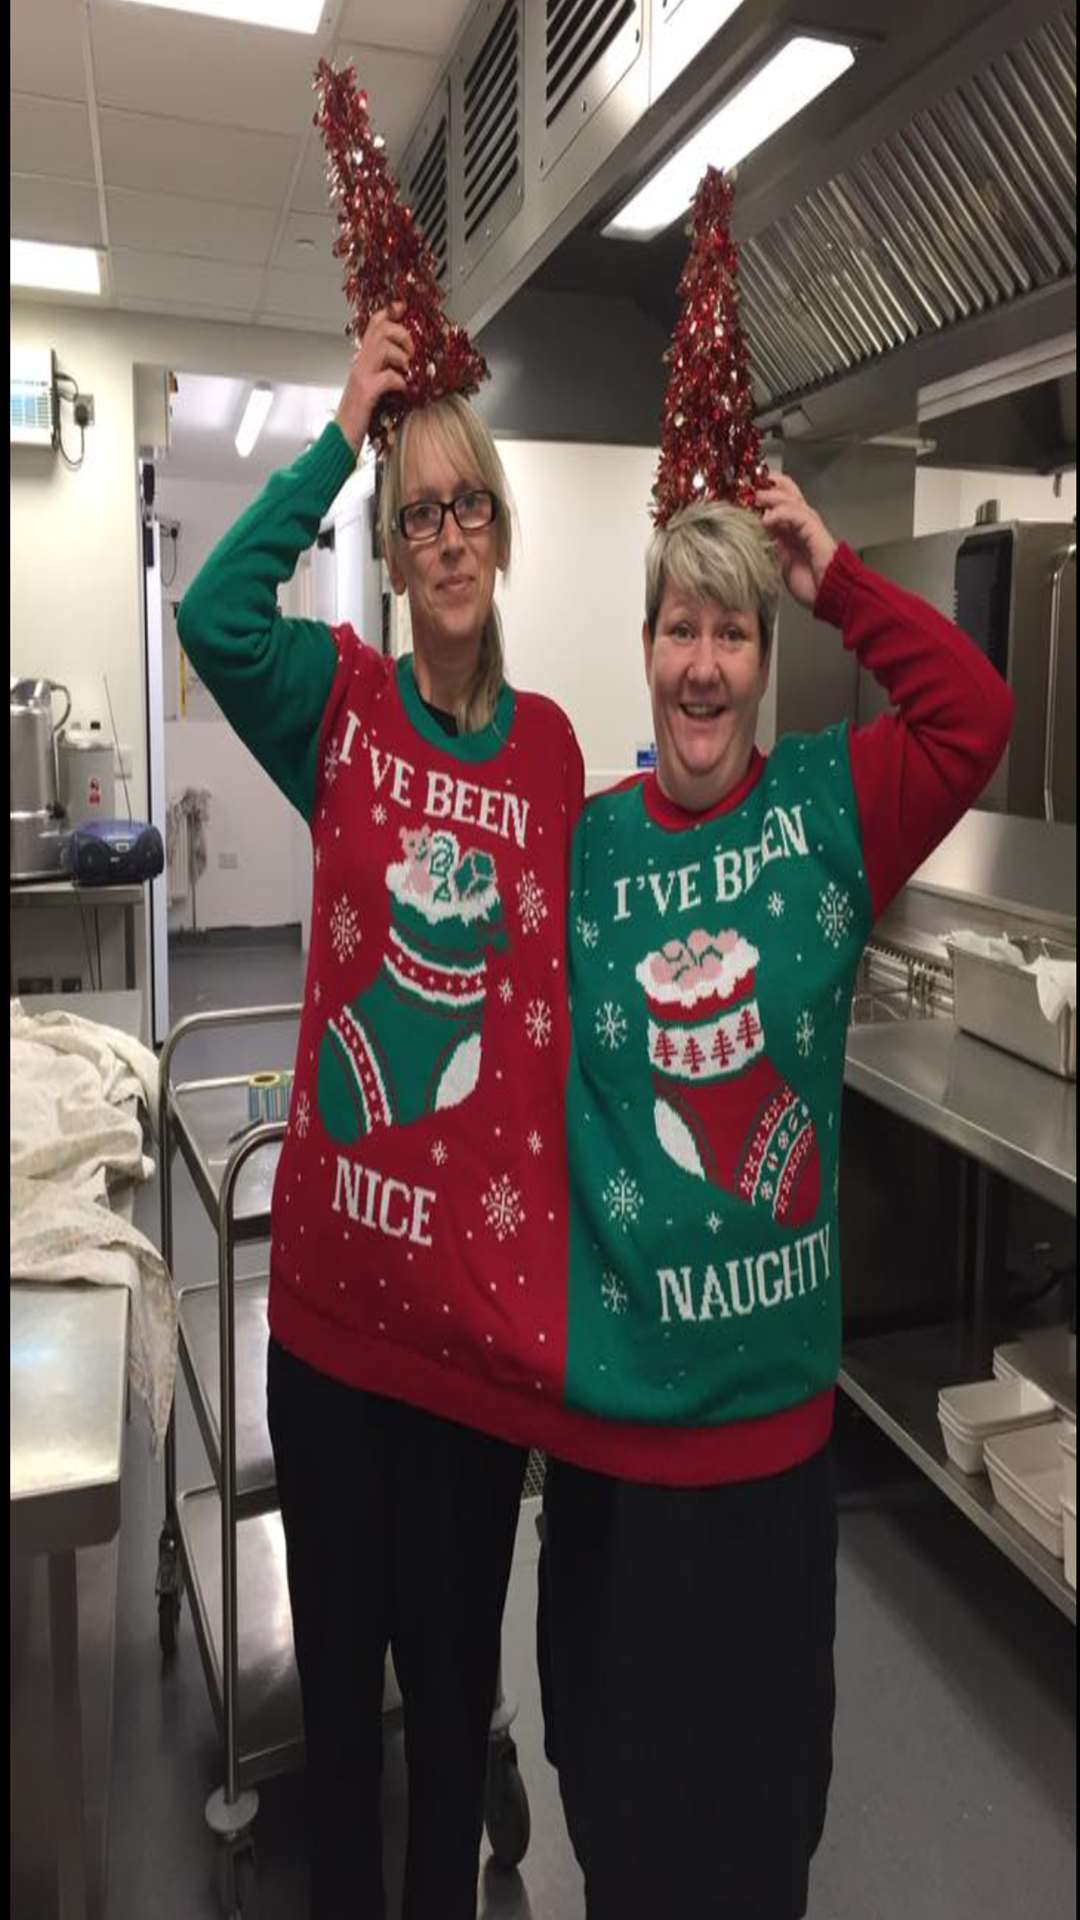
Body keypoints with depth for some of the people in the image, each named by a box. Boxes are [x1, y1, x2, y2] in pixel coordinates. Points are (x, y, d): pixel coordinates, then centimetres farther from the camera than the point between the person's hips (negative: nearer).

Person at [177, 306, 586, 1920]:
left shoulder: (552, 748, 4)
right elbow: (215, 617, -23)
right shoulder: (343, 703, -2)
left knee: (456, 1657, 20)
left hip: (491, 1275, 2)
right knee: (337, 1650, 18)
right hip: (336, 1270, -1)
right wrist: (341, 436, -16)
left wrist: (580, 1232, 3)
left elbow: (571, 994, 7)